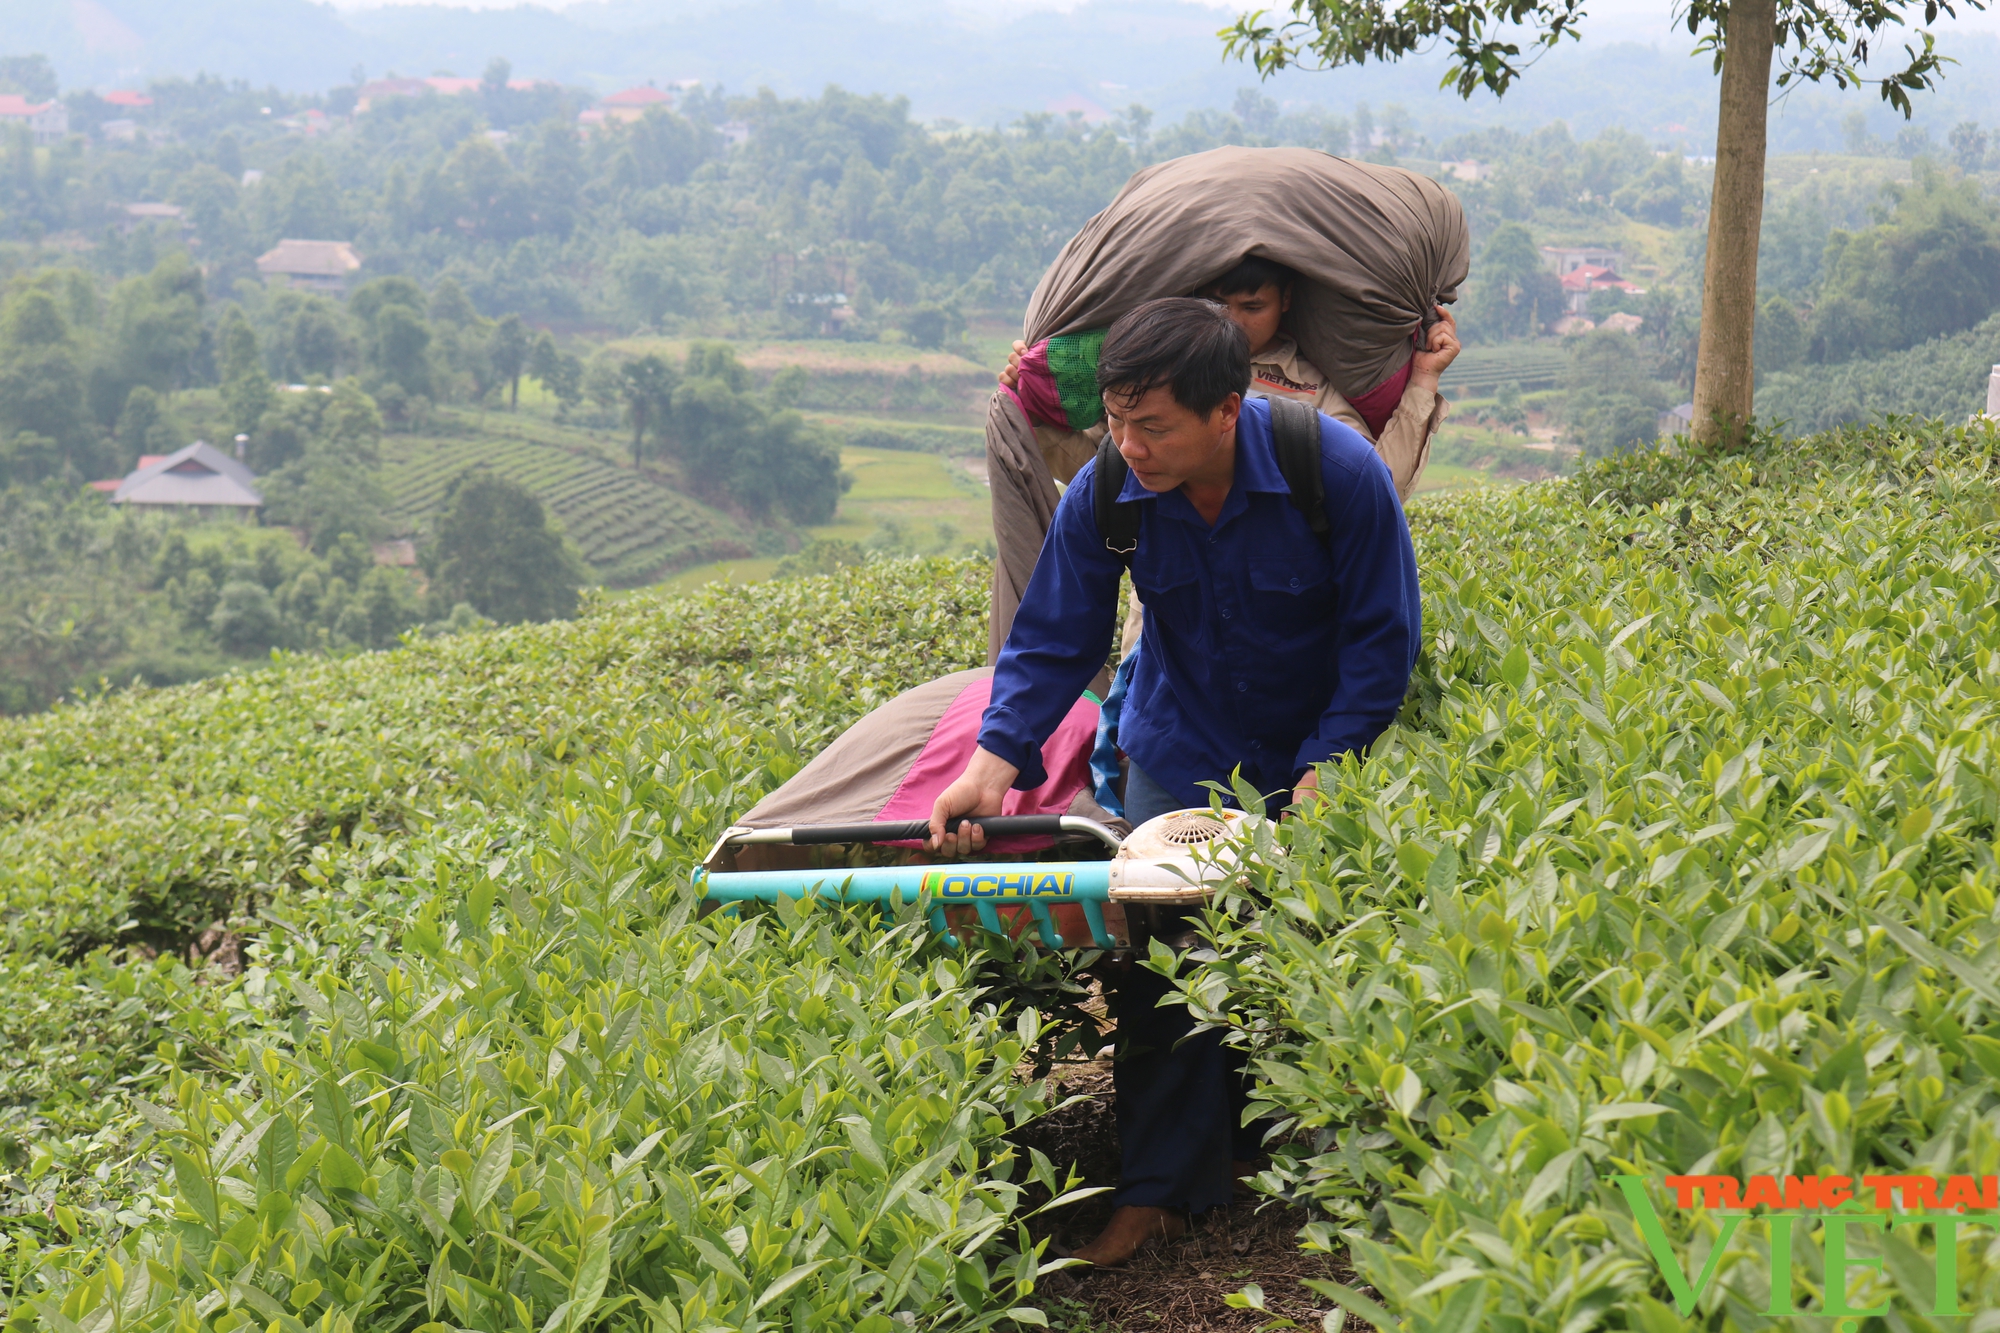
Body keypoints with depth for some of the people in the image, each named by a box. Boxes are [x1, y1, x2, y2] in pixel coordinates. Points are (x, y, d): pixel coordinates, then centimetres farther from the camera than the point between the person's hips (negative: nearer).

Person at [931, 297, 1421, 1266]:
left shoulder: (1338, 474, -26)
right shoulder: (1104, 495, -18)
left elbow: (1381, 639, -16)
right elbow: (1054, 640, -10)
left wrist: (1324, 777, -22)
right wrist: (994, 761, -24)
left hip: (1317, 755, -2)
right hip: (1181, 754, 2)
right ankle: (1163, 1185, 8)